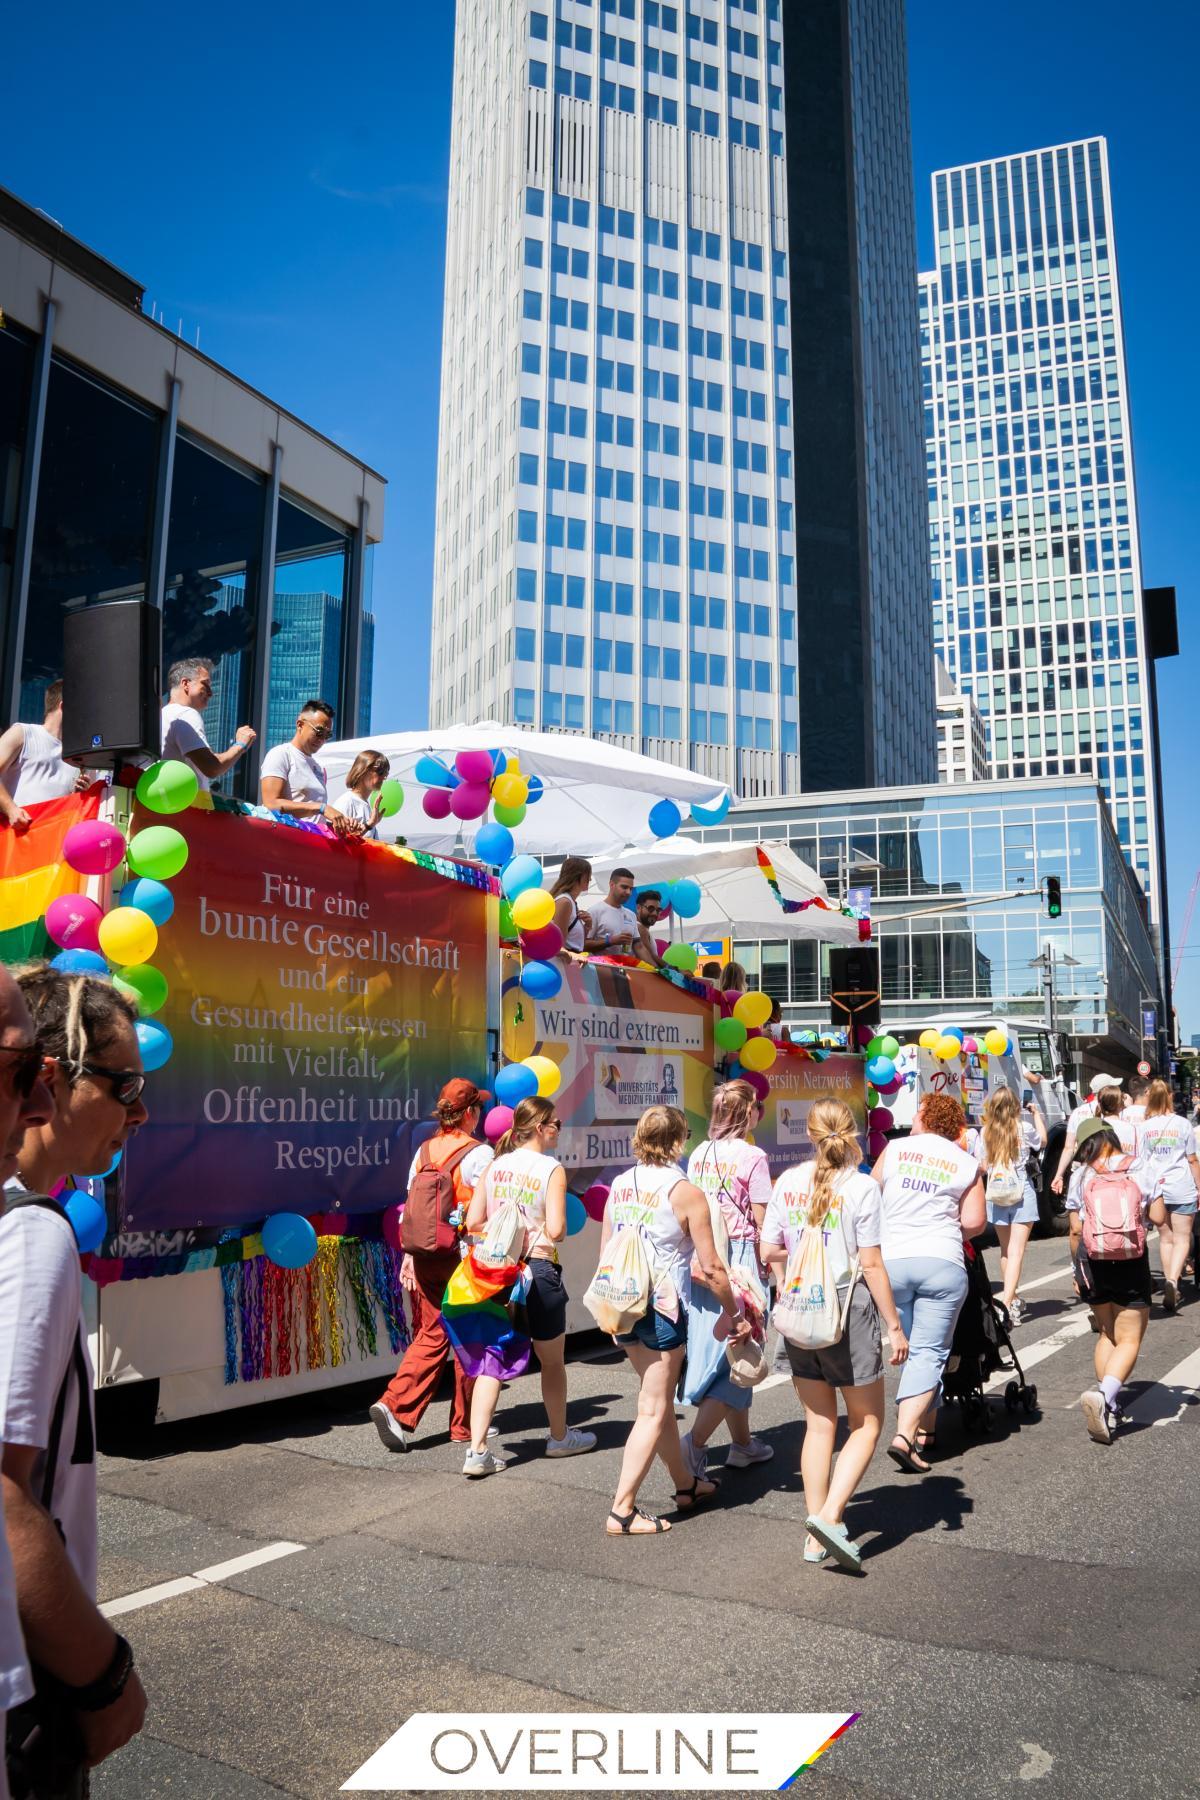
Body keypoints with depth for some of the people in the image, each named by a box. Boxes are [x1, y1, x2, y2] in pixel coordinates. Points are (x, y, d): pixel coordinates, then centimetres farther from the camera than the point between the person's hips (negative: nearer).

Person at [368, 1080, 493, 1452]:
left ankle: (394, 1406, -4)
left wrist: (409, 1257, 11)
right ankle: (465, 1427, 19)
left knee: (429, 1336, 13)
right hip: (464, 1258, -5)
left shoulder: (424, 1152, 6)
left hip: (425, 1257, 5)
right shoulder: (479, 1153, -10)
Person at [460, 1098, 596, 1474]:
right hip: (537, 1271, -4)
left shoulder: (495, 1166, 3)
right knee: (552, 1361, 17)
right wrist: (548, 1232, 4)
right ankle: (560, 1437, 33)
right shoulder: (552, 1169, -11)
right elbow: (556, 1230, -17)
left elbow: (473, 1223, 1)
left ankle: (477, 1452, 1)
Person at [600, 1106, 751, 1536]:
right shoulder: (685, 1192, -12)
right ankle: (622, 1510, 4)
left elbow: (605, 1253, 10)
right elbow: (710, 1267, -10)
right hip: (662, 1307, -6)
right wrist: (736, 1314, 3)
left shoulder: (620, 1185, 5)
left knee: (659, 1400, 21)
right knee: (653, 1411, 4)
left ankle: (685, 1483, 36)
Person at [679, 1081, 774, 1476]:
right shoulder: (753, 1157, -11)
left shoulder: (698, 1155, 7)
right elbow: (762, 1226, -10)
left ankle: (742, 1443, 29)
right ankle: (695, 1440, -9)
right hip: (740, 1261, -7)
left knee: (723, 1352, 17)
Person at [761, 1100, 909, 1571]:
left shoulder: (788, 1181, 1)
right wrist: (895, 1326, -5)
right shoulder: (861, 1186, -11)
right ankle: (829, 1515, -5)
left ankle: (816, 1539, 17)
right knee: (867, 1425, 11)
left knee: (819, 1425, 14)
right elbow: (871, 1264, -12)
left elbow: (769, 1252, 4)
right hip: (847, 1312, -4)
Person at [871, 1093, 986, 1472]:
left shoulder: (894, 1149, 5)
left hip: (891, 1260, 2)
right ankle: (905, 1435, -14)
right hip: (942, 1262, -2)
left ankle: (925, 1430, 24)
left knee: (910, 1348, 16)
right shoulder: (966, 1164, 4)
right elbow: (975, 1222, -3)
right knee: (929, 1352, -1)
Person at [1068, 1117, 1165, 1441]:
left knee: (1106, 1335, 19)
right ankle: (1103, 1395, -22)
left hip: (1095, 1263, 2)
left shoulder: (1080, 1176, 0)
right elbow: (1158, 1218, -4)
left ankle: (1110, 1406, 16)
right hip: (1132, 1262, -2)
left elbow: (1076, 1230, -1)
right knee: (1129, 1340, 0)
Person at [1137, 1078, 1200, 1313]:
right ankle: (1172, 1280, -18)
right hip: (1181, 1188, -2)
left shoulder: (1143, 1127, 1)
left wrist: (1143, 1188, 14)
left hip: (1154, 1188, 2)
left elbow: (1139, 1161, 4)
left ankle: (1170, 1289, 15)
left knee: (1165, 1238, 15)